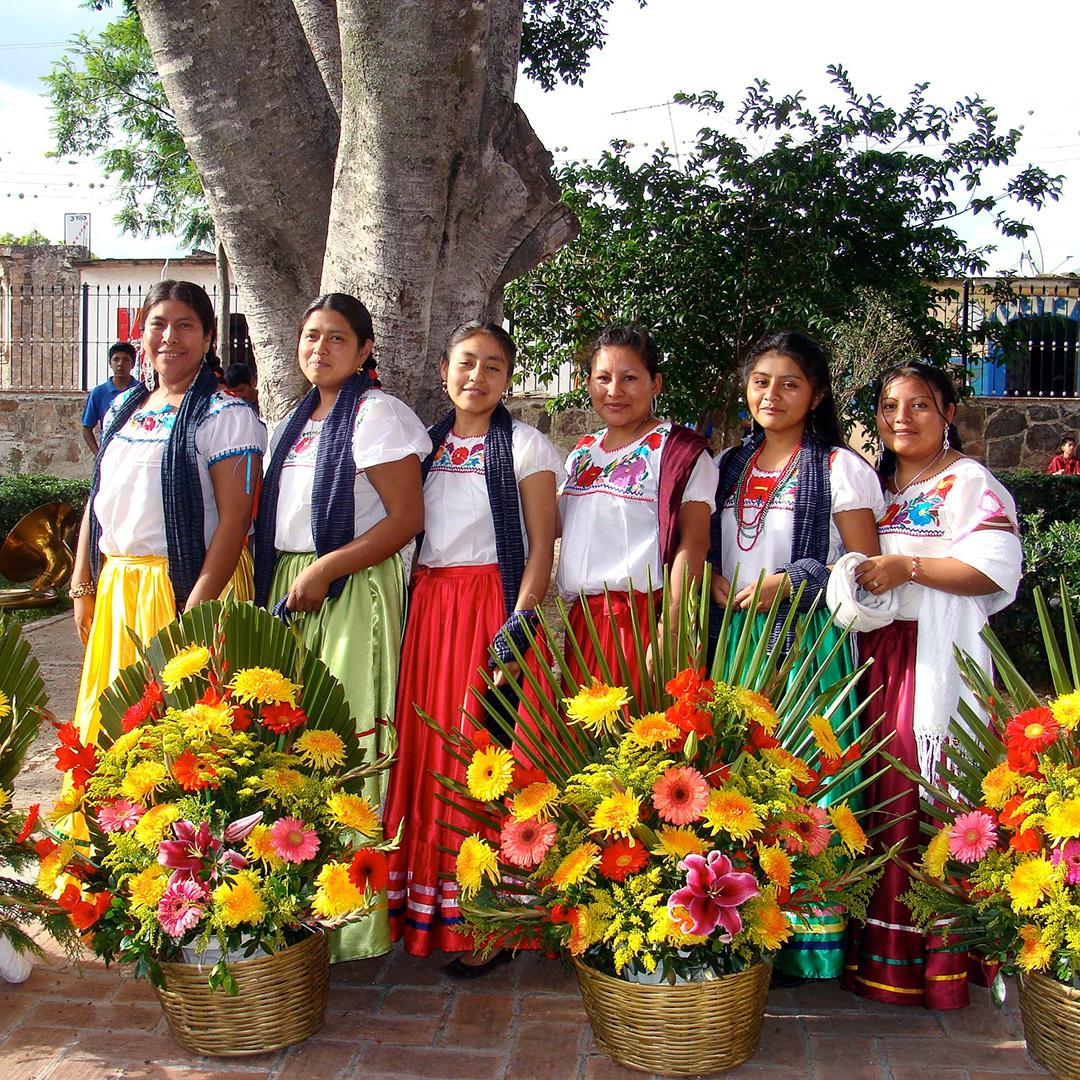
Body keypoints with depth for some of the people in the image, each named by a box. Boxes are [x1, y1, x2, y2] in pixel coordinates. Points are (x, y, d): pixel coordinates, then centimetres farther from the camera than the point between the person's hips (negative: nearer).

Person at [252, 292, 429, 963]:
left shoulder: (378, 414, -5)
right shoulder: (297, 422, 20)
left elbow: (406, 518, -13)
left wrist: (323, 571, -16)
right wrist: (275, 581, 13)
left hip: (352, 590, -8)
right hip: (289, 587, 8)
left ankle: (354, 921, -1)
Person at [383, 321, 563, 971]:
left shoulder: (525, 446, 0)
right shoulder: (427, 444, 15)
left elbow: (542, 545, -5)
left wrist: (522, 618, -17)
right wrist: (407, 609, 7)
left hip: (493, 607, -5)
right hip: (427, 606, 5)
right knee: (425, 749, 5)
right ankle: (422, 909, 16)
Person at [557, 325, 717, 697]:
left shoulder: (679, 452, -3)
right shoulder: (581, 453, 16)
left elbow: (692, 544, -11)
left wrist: (670, 631, -19)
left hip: (641, 619, -6)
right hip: (581, 620, 6)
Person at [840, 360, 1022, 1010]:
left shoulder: (970, 483, 0)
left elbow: (996, 568, -12)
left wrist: (908, 568, -18)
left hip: (939, 658, -6)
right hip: (875, 658, 6)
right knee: (878, 795, 5)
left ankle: (941, 952, 0)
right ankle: (879, 949, 13)